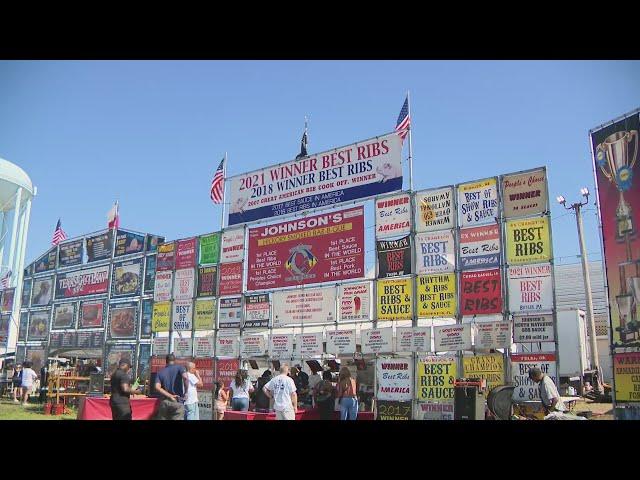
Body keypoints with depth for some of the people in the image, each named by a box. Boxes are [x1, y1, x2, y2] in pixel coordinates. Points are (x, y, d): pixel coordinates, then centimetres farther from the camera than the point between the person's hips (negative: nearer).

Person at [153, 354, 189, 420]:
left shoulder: (160, 372, 11)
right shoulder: (179, 367, 2)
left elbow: (157, 387, -6)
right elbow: (185, 378, -19)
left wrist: (170, 396, -8)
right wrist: (185, 392, -7)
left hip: (164, 402, 3)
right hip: (177, 402, -3)